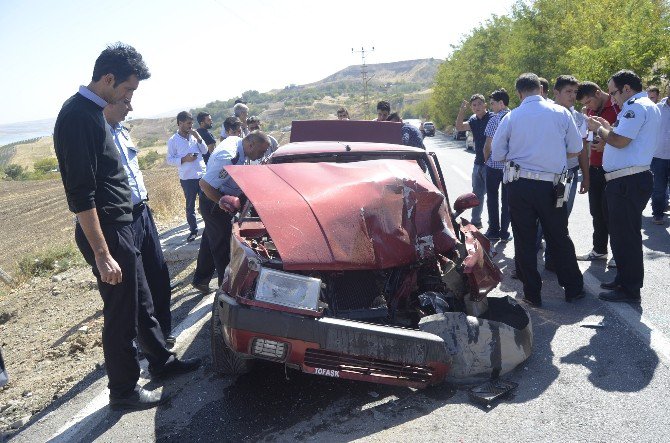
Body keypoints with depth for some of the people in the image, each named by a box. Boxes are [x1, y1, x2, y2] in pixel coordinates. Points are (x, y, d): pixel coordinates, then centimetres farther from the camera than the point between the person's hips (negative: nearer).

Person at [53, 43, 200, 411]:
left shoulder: (91, 112, 12)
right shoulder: (78, 117, -20)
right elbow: (81, 195, -24)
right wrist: (102, 254, -24)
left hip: (120, 228, 10)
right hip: (106, 233, -10)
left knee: (142, 303, 20)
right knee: (121, 315, 3)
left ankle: (161, 361, 36)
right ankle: (124, 391, 19)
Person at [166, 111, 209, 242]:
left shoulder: (194, 136, 5)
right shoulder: (173, 141, -5)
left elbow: (205, 151, 5)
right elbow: (170, 160, -4)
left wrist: (198, 138, -8)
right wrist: (184, 159, -18)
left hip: (202, 175, 3)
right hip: (187, 178, -3)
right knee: (190, 206, 7)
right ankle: (193, 230, 19)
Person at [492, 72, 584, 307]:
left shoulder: (511, 117, -2)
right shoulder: (561, 112, 0)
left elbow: (497, 155, 3)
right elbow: (575, 149, 5)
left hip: (519, 185, 0)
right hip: (550, 186, 1)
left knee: (524, 240, 9)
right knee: (559, 237, 15)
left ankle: (532, 294, 15)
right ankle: (573, 288, 25)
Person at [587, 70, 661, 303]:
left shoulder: (637, 107, -13)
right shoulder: (648, 106, 21)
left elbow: (620, 141, -21)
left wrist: (599, 128, -5)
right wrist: (608, 128, 14)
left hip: (627, 181, -11)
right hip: (628, 180, 11)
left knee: (625, 235, -4)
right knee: (622, 233, 18)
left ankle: (629, 289, 4)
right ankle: (624, 279, 29)